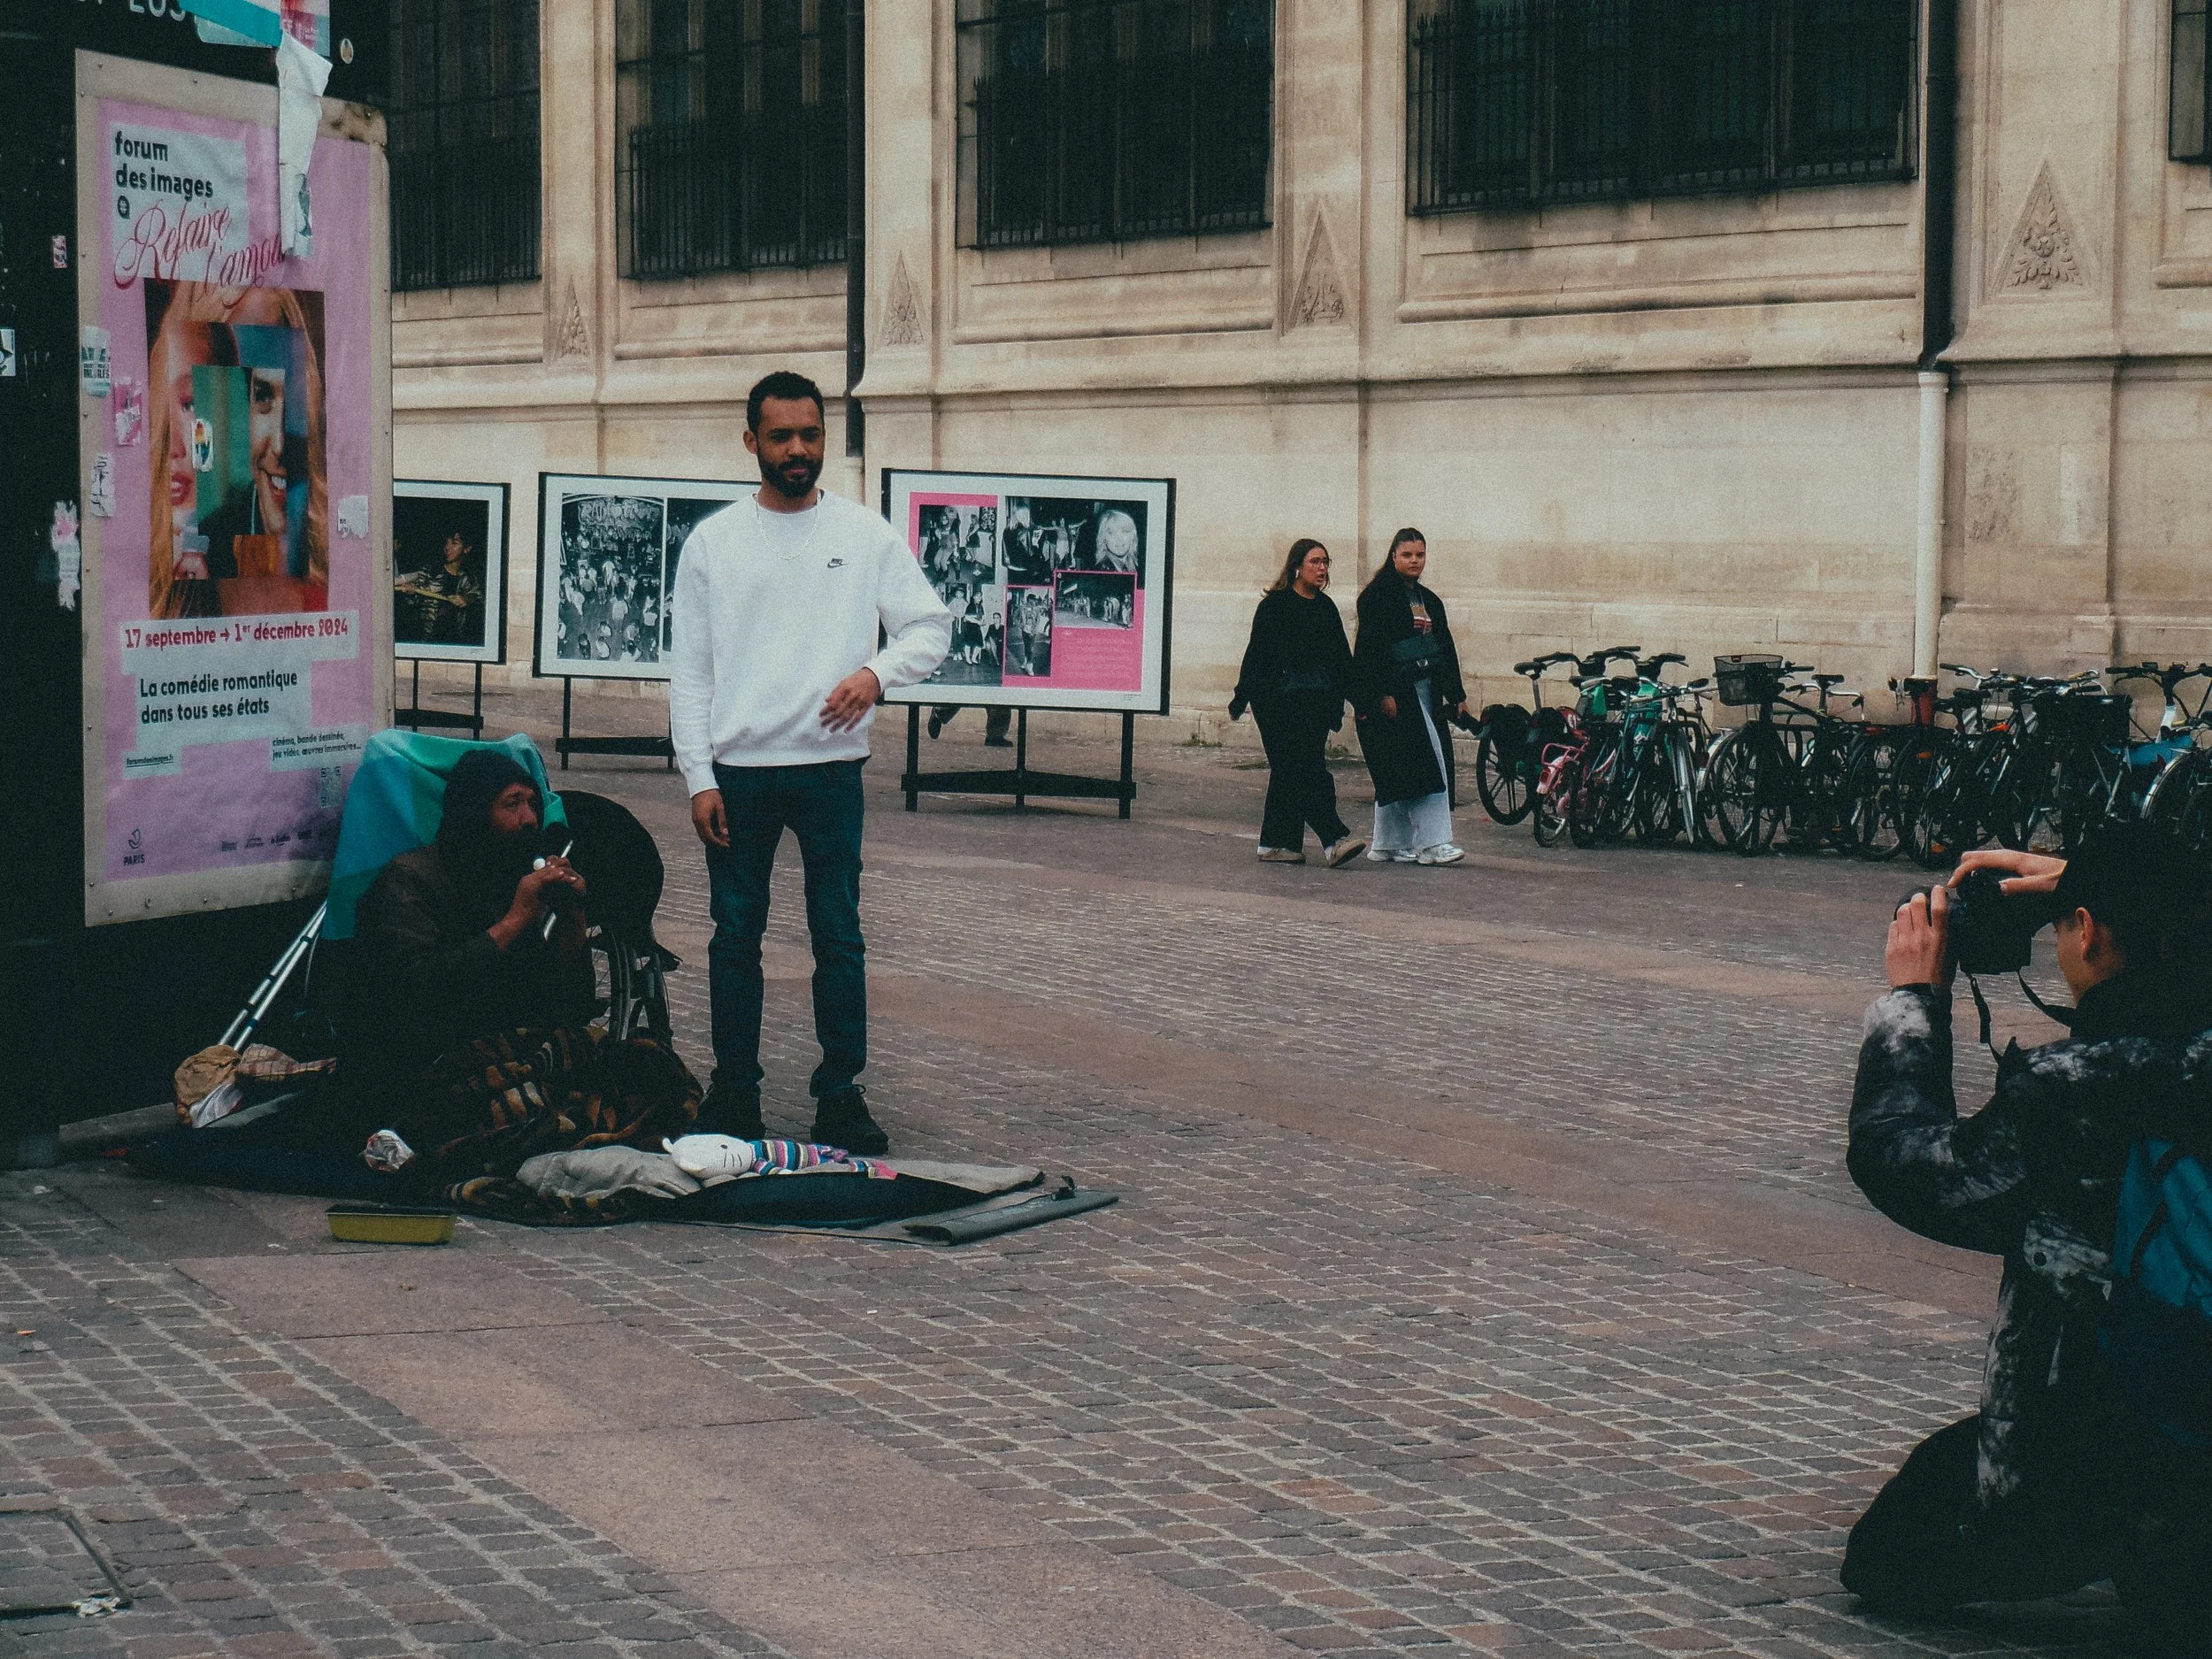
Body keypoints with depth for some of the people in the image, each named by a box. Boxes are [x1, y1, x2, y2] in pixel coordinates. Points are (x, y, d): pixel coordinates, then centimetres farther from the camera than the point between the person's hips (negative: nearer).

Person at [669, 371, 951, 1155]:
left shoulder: (866, 535, 4)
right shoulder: (712, 542, 4)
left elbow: (931, 625, 6)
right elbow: (689, 671, 3)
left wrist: (878, 671, -15)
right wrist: (699, 779, -4)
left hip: (830, 767, 0)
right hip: (738, 768, 0)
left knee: (840, 937, 0)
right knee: (736, 936, 6)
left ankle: (840, 1092, 8)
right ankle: (735, 1093, 15)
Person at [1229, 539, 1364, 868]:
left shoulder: (1326, 607, 14)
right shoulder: (1275, 605, -4)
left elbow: (1341, 657, 19)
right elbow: (1257, 653, -5)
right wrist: (1241, 699, -6)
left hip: (1316, 703, 6)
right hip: (1280, 702, -6)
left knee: (1288, 773, 8)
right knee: (1305, 770, -11)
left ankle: (1276, 843, 12)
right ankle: (1334, 839, -19)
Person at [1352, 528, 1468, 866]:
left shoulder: (1430, 601, 19)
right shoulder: (1377, 597, -6)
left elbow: (1446, 649, 22)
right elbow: (1371, 647, -14)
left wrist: (1456, 695, 17)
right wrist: (1383, 694, -21)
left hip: (1426, 691, 8)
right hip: (1395, 694, -8)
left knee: (1398, 771, 9)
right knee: (1428, 761, -16)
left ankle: (1388, 845, 13)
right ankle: (1431, 843, -17)